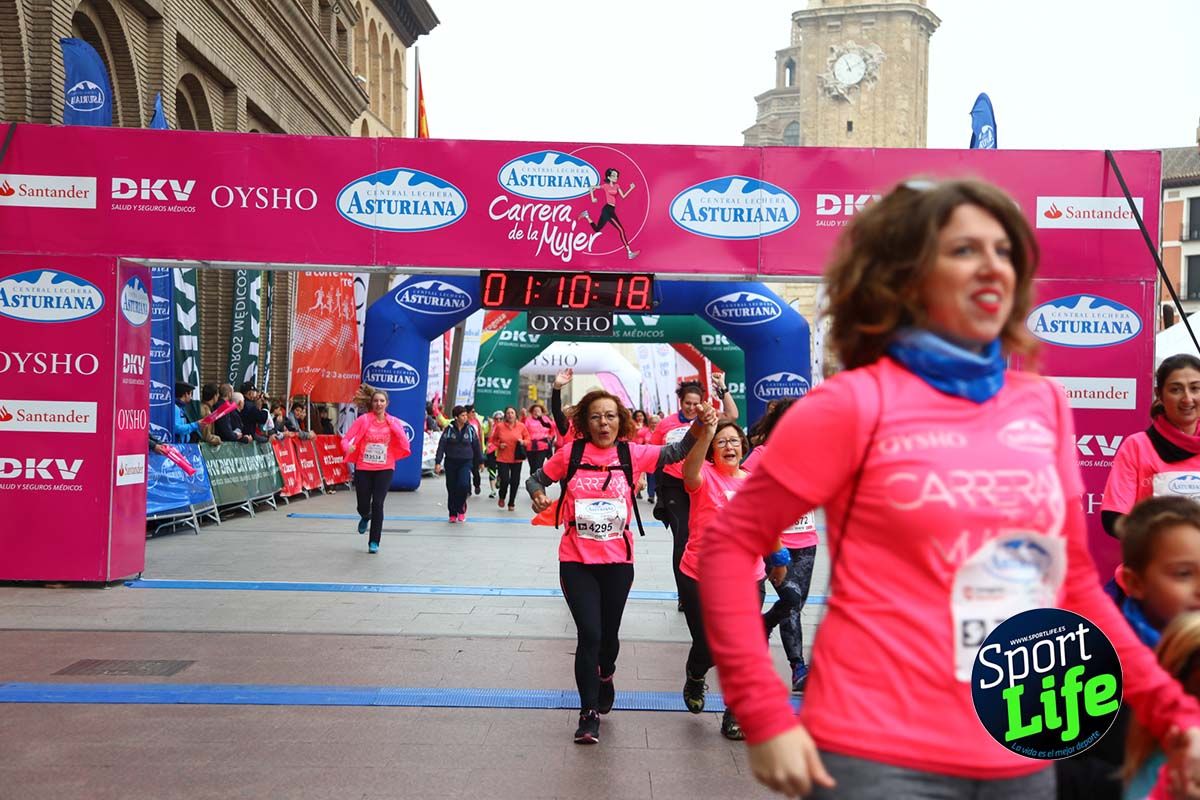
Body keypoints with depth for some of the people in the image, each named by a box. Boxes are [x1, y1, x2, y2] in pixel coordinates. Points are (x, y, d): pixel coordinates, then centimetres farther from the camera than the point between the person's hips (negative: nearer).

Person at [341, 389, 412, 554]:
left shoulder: (394, 422, 2)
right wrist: (348, 447, -29)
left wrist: (394, 427, -16)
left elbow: (404, 445, -6)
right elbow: (346, 438, -6)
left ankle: (374, 542, 5)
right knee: (363, 506, 4)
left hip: (384, 469, 0)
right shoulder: (363, 420, -3)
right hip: (363, 468, 0)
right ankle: (365, 517, 44)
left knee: (377, 504, -10)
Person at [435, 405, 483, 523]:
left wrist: (480, 461, 13)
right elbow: (441, 446, -5)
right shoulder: (449, 429, -2)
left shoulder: (470, 429, 2)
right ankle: (453, 514, 18)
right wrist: (438, 462, -12)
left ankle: (461, 509, 1)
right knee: (451, 489, 4)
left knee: (463, 484, -20)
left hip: (466, 463, 0)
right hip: (451, 462, 0)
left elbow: (476, 446, 9)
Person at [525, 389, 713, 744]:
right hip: (576, 561, -1)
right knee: (589, 634, -8)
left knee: (609, 634, 15)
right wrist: (537, 495, -15)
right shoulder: (571, 454, -5)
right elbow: (536, 478, 7)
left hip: (618, 561, 2)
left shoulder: (632, 454, -3)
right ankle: (589, 712, 9)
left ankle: (604, 677, 49)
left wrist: (699, 423, -27)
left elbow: (677, 451, -9)